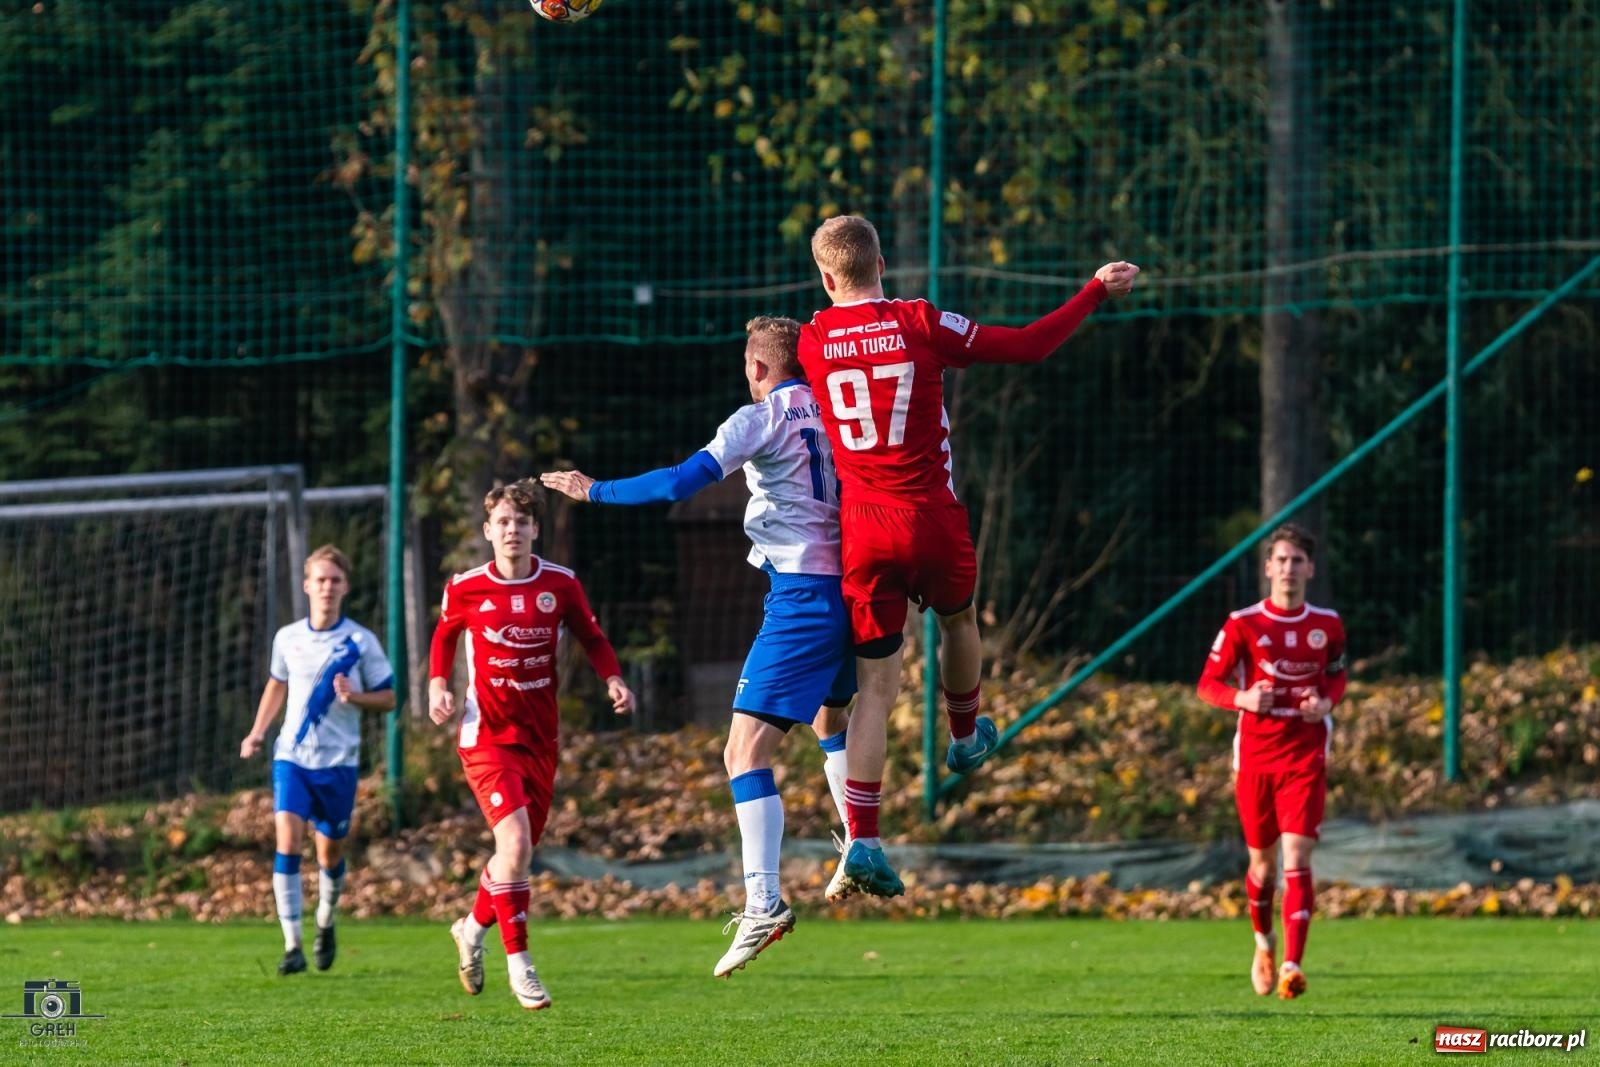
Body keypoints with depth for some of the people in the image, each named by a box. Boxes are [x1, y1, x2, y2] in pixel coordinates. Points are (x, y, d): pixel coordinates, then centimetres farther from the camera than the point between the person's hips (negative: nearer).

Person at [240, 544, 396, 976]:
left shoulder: (360, 642, -3)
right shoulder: (287, 638, 4)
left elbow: (387, 698, 2)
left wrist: (354, 697, -17)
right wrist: (257, 732, 11)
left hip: (338, 761, -1)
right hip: (292, 756, 1)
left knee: (330, 851, 8)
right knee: (287, 839, -16)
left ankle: (325, 924, 38)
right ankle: (292, 945, -15)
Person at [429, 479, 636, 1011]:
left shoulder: (560, 584, -2)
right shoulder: (466, 588, -5)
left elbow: (591, 636, 10)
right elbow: (444, 636, 13)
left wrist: (614, 679, -7)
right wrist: (439, 685, -4)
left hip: (540, 736, 4)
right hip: (486, 732, -4)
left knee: (521, 848, 11)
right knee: (515, 840, -20)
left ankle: (473, 927, 39)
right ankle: (519, 963, -14)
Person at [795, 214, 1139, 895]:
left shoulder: (812, 340, -2)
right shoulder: (921, 324, -7)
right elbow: (1029, 347, -4)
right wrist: (1097, 291, 8)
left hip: (863, 530, 1)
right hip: (932, 519, -1)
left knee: (875, 685, 1)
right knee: (958, 619, 31)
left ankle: (863, 839, -10)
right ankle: (965, 738, 55)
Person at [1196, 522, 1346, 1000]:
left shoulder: (1327, 625, 3)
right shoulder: (1243, 625, -4)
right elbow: (1208, 683, -1)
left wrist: (1326, 701, -5)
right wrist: (1242, 698, -21)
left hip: (1306, 758, 0)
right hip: (1255, 757, 0)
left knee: (1297, 858, -14)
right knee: (1263, 860, 11)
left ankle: (1292, 965, -20)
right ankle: (1264, 943, 40)